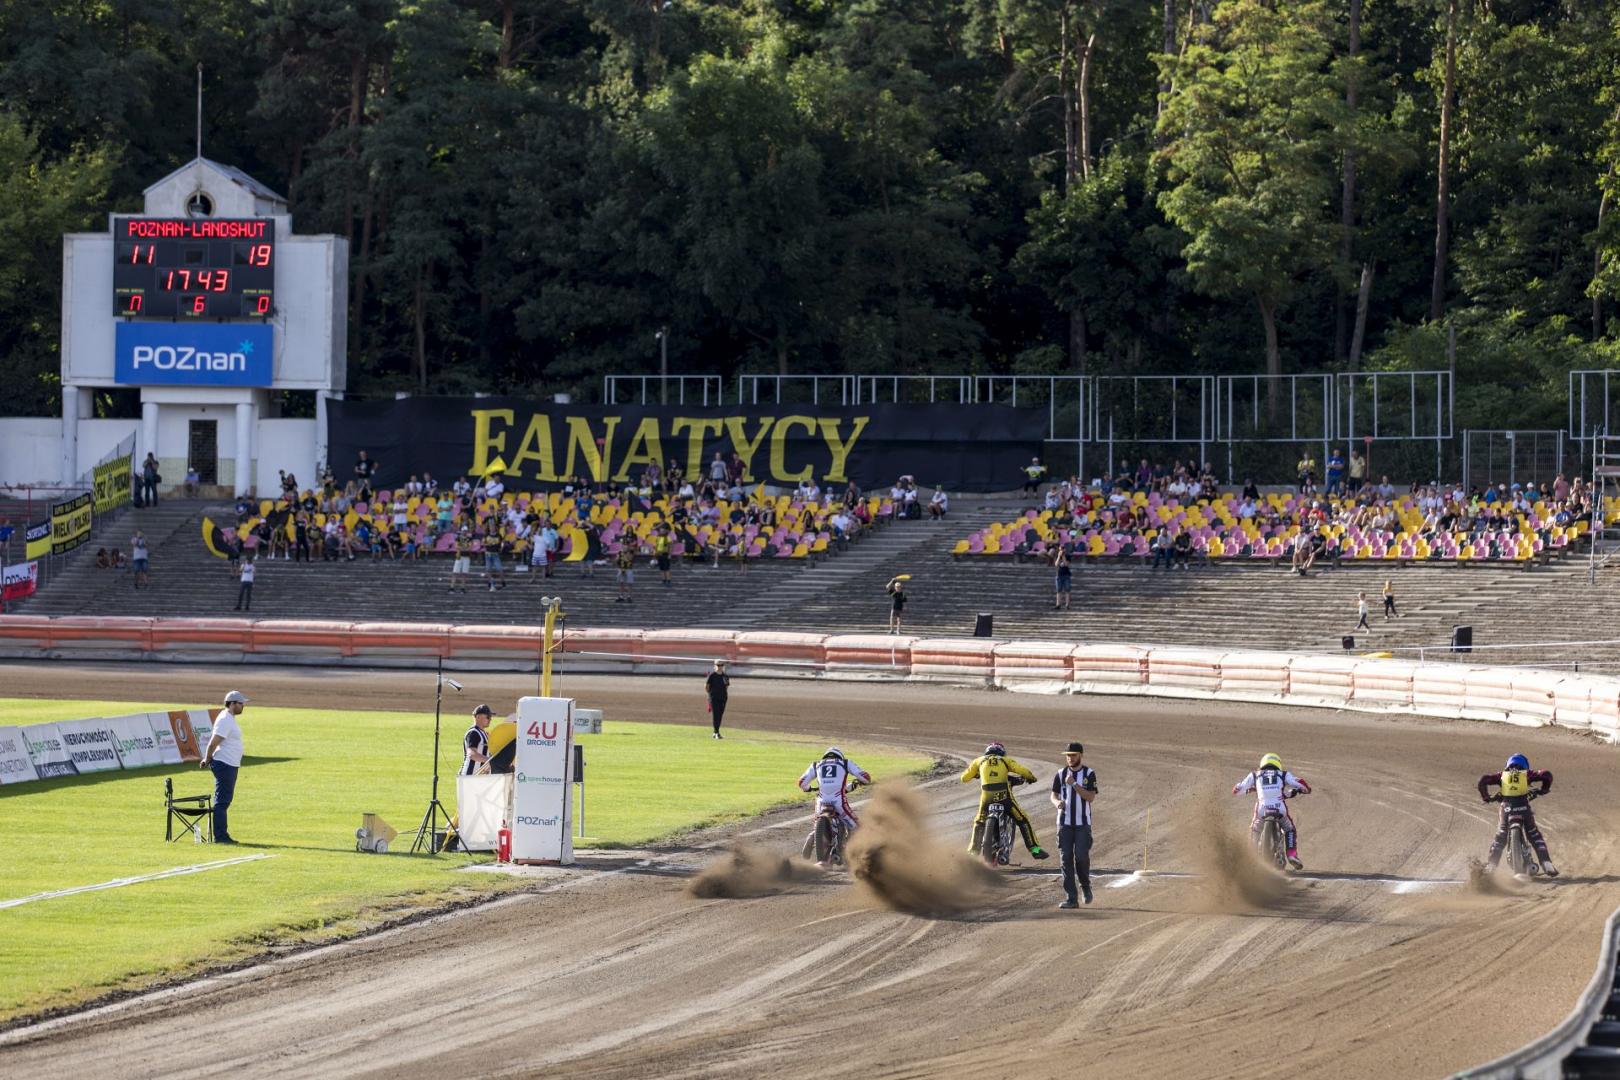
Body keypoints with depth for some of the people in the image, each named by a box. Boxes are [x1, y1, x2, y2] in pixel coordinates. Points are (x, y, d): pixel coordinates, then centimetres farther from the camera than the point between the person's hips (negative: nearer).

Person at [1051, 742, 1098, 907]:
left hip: (1083, 823, -2)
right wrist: (1057, 802, -15)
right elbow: (1054, 795, 8)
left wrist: (1074, 784, -20)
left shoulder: (1089, 774, 0)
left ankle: (1085, 886, 18)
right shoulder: (1061, 774, 8)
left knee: (1082, 856, -11)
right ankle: (1071, 898, -2)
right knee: (1066, 858, -4)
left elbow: (1091, 797, -10)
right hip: (1064, 822, 2)